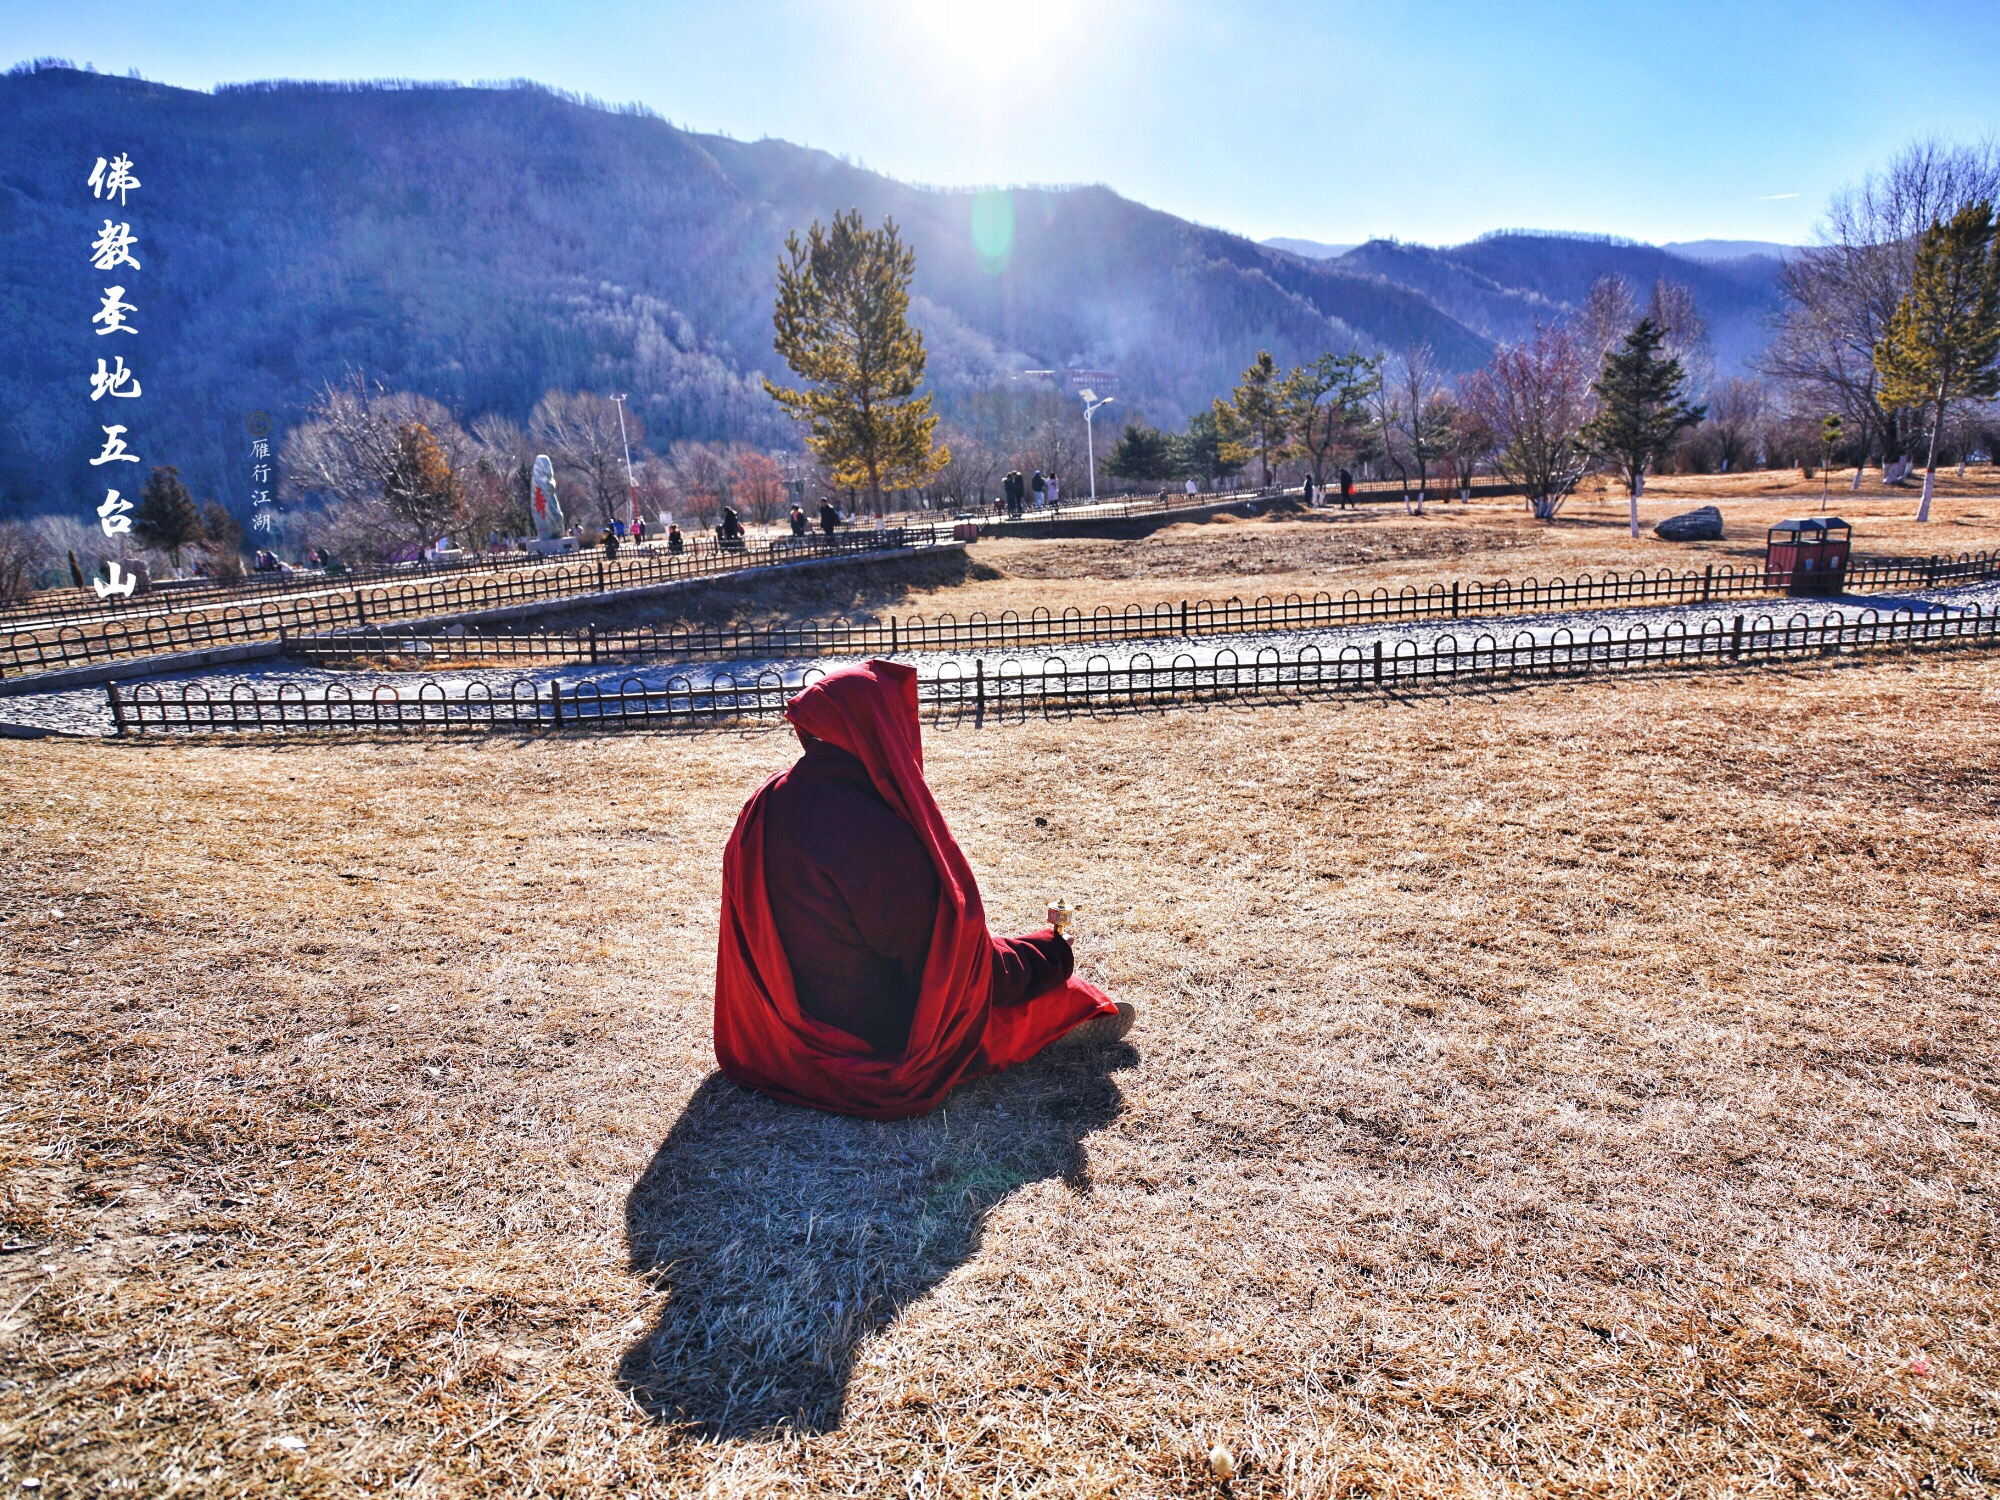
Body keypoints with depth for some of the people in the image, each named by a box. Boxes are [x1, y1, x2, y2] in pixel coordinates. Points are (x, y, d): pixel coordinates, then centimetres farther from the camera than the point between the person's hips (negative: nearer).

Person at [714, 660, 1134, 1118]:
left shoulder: (764, 806, -8)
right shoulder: (879, 838, -31)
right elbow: (958, 967, -20)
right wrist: (1052, 953, -2)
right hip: (879, 1059, -7)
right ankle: (1068, 1018, 44)